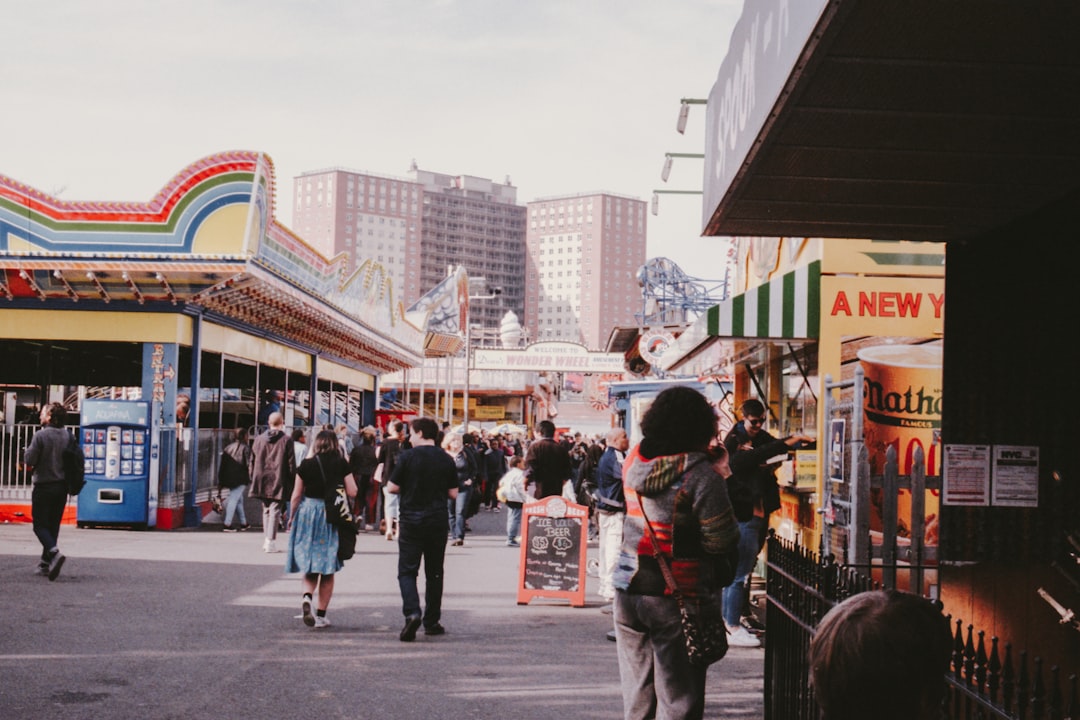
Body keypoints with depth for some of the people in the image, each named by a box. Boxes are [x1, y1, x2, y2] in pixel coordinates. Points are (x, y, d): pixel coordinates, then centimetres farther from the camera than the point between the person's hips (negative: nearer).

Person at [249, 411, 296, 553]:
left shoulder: (259, 440, 7)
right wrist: (292, 482, 3)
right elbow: (291, 463, -4)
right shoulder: (286, 440, -4)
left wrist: (254, 479, 19)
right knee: (275, 511, -3)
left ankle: (266, 540, 18)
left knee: (266, 511, 15)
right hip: (278, 481, -4)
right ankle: (271, 541, -8)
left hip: (262, 481, 4)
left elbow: (253, 461, 11)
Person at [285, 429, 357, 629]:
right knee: (328, 571, 9)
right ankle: (321, 615, 10)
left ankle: (306, 597, -19)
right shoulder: (341, 464, -4)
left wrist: (291, 517, 13)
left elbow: (296, 495, 0)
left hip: (308, 514, 1)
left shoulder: (306, 465, -2)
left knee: (309, 568, 10)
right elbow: (352, 492, -7)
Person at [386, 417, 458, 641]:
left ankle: (412, 612, -20)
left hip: (411, 520, -3)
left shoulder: (408, 456, -7)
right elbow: (453, 494, 5)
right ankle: (431, 621, 17)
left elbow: (392, 487, -5)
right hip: (438, 522, 3)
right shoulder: (446, 459, 3)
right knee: (434, 572, 12)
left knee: (407, 570, 1)